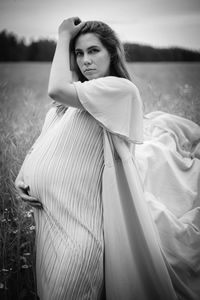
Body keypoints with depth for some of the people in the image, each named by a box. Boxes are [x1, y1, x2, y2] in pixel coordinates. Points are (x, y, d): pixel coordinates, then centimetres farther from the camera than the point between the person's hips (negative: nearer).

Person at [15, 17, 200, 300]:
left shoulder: (120, 89, -10)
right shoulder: (67, 103, 13)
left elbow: (57, 89, -21)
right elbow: (42, 145, 16)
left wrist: (64, 37, -8)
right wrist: (22, 175, -3)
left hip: (78, 220, -7)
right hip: (48, 213, 8)